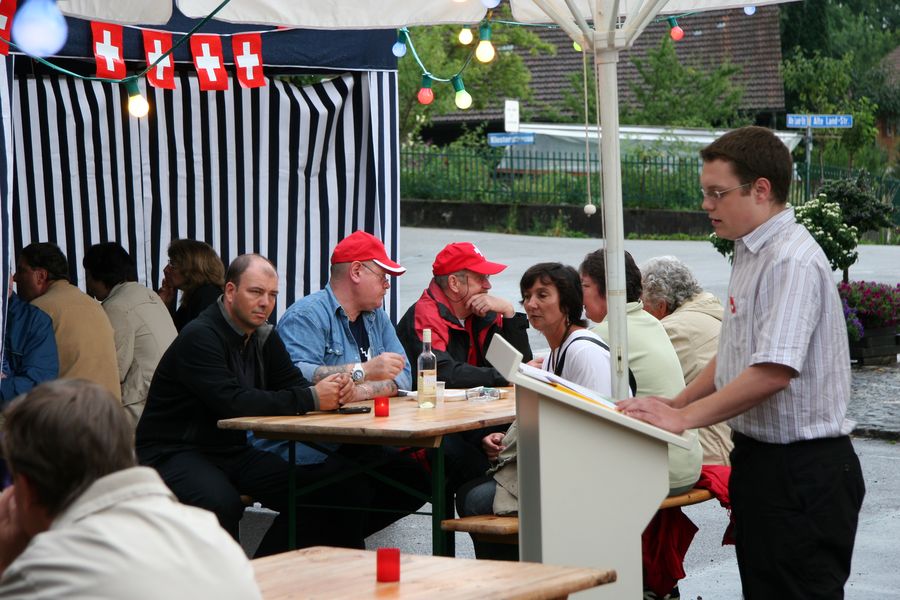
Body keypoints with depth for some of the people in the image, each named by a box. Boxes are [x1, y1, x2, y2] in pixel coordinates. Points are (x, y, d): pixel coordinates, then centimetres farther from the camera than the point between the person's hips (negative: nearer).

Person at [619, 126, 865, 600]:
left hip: (802, 467, -10)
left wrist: (683, 418, -22)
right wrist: (676, 403, 11)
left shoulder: (792, 262, -20)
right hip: (760, 455, 10)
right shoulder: (750, 255, 13)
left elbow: (774, 372, -28)